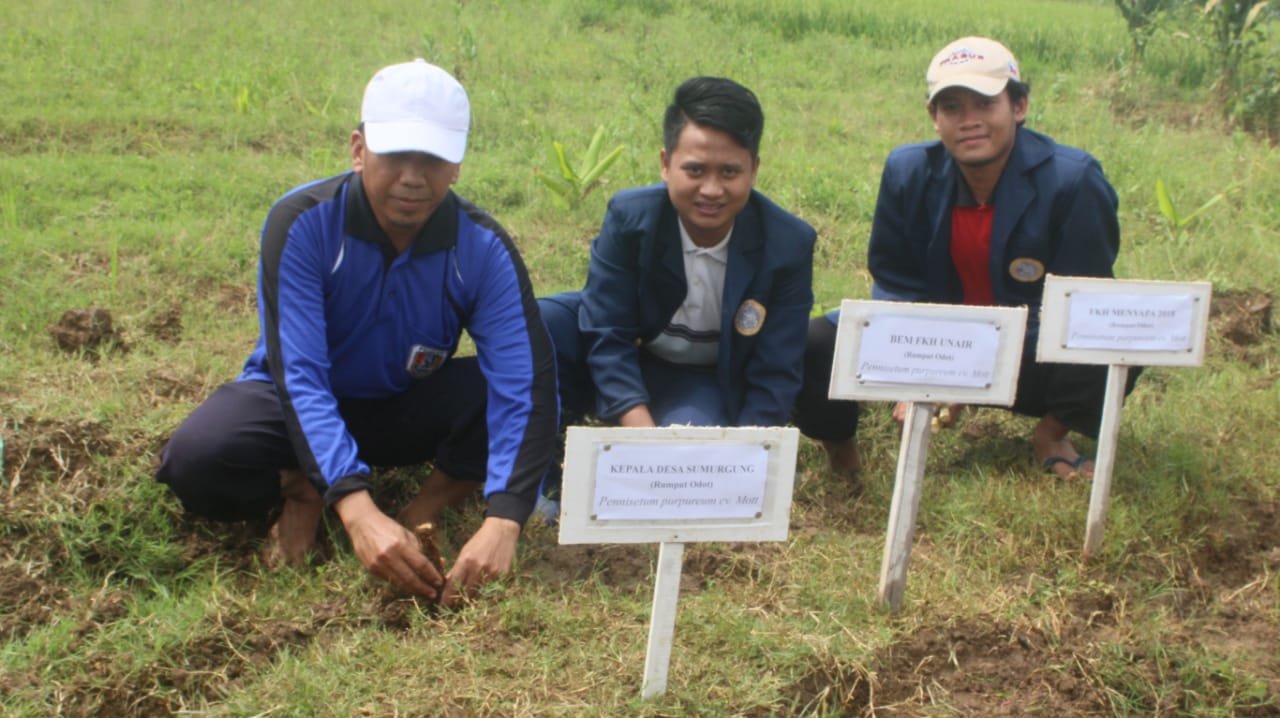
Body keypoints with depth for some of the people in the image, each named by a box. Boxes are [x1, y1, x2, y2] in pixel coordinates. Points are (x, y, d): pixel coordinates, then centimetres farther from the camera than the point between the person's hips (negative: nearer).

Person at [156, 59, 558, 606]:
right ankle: (303, 493, -1)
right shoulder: (302, 223, -25)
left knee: (528, 379, -28)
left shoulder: (482, 248, -21)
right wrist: (357, 510, -46)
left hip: (411, 409, 1)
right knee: (198, 458, -33)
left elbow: (524, 384, -29)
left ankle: (425, 512, -12)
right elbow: (298, 374, -32)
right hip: (302, 409, -1)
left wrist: (503, 522, -45)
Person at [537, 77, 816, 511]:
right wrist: (645, 437, -36)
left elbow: (775, 374, -17)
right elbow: (608, 337, -22)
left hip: (708, 382, 0)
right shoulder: (629, 217, -20)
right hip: (623, 366, 1)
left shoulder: (789, 245, -20)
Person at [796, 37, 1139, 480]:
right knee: (816, 347, -20)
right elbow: (896, 283, -1)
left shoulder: (1073, 180, -18)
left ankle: (1052, 435, 0)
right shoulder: (908, 171, -9)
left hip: (1033, 361, -2)